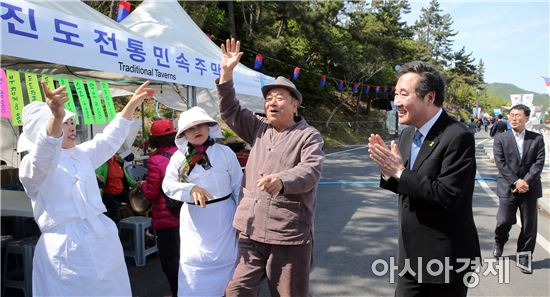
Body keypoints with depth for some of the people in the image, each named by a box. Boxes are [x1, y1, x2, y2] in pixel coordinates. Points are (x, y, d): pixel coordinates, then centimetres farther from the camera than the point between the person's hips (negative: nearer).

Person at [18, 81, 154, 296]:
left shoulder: (81, 155, 15)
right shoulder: (32, 165, -8)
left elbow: (110, 139, 19)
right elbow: (45, 154, -29)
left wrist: (132, 104, 12)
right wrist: (56, 117, -48)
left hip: (104, 239, 7)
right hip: (67, 248, -6)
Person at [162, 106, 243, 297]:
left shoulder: (225, 152, -5)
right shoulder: (179, 157, -2)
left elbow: (238, 187, -1)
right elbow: (167, 185, -9)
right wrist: (191, 189, -27)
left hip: (223, 219, 0)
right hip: (194, 222, 1)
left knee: (225, 263, 14)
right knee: (194, 266, 7)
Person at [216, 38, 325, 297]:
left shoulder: (309, 136, -3)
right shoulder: (259, 128, 14)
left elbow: (311, 171, -18)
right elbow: (230, 111, 12)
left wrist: (281, 180, -38)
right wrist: (226, 73, 3)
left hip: (290, 237, -4)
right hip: (251, 232, 5)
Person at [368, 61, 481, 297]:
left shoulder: (458, 136, -19)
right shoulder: (407, 134, 6)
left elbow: (447, 194, -25)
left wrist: (399, 171, -20)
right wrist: (389, 170, -9)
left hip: (446, 259, -7)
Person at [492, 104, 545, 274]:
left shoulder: (537, 139, 5)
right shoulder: (500, 139, 2)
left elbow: (539, 163, -3)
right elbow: (501, 163, -5)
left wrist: (526, 182, -15)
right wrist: (516, 182, -14)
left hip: (530, 188, 1)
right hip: (508, 188, -1)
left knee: (529, 225, 5)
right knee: (504, 221, -4)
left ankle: (524, 257, 21)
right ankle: (499, 243, 28)